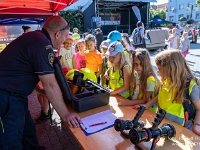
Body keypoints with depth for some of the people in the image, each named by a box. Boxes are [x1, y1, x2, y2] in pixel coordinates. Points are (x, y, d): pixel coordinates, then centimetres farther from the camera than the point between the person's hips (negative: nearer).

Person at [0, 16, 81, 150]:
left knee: (28, 132, 22)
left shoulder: (36, 37, 11)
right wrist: (65, 114, -15)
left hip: (11, 94, 10)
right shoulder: (42, 44, -21)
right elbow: (50, 85, -22)